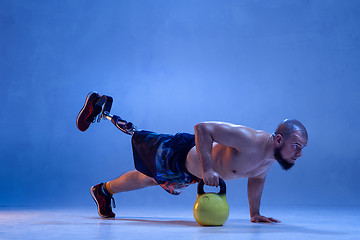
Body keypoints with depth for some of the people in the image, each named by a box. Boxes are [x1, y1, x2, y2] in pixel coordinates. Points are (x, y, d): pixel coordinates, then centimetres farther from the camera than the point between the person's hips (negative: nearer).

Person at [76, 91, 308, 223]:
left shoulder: (271, 158, -13)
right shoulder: (251, 141, -40)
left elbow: (257, 178, 9)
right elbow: (202, 127, -40)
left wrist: (255, 213, 9)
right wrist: (207, 169, -45)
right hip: (180, 153, -7)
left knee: (146, 180, 27)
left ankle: (104, 190, 51)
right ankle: (99, 107, 40)